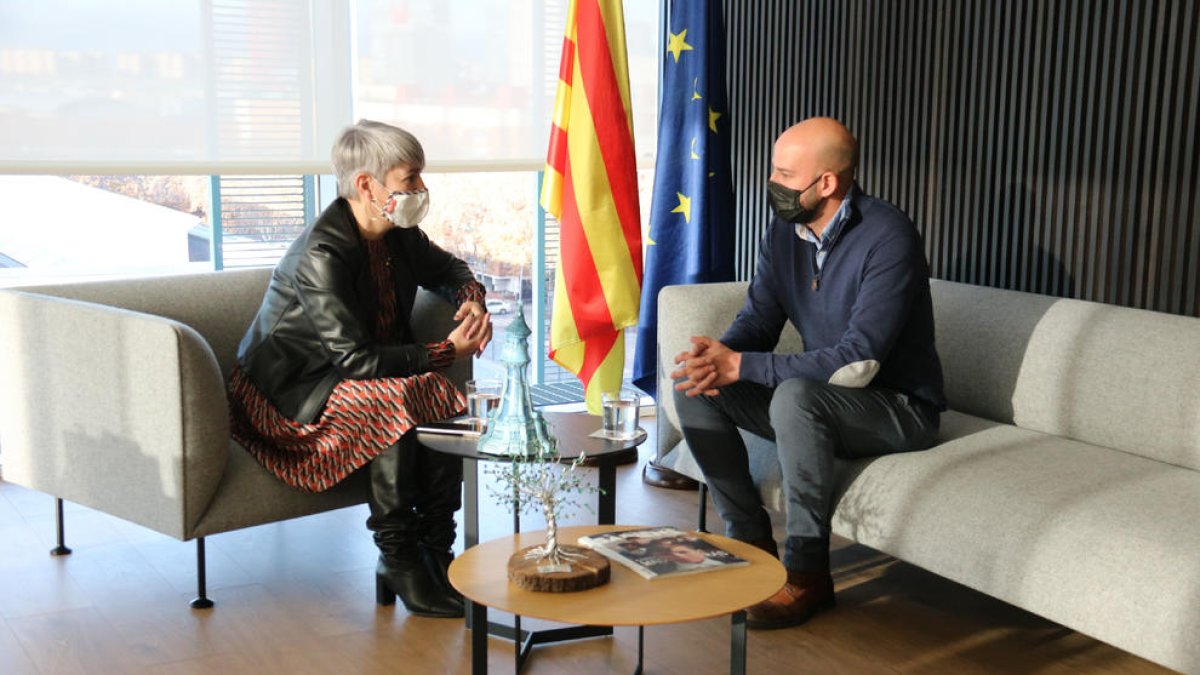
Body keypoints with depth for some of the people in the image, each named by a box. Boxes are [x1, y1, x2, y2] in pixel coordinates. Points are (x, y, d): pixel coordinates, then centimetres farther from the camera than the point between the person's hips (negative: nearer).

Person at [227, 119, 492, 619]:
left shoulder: (398, 235, -1)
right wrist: (447, 353, -26)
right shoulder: (321, 256, -27)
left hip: (348, 377, 8)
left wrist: (471, 299, -4)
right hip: (289, 392, -8)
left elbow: (447, 269, 20)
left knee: (445, 401, -19)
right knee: (396, 401, -34)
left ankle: (436, 549, -12)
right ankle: (397, 560, -22)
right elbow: (355, 359, -29)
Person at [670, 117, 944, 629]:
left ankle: (807, 573, -20)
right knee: (695, 389, -9)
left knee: (795, 396, -36)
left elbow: (857, 363, -30)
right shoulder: (783, 231, 0)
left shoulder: (887, 238, -23)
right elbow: (757, 319, 4)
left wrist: (742, 366, -31)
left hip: (900, 409, -7)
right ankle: (753, 543, 0)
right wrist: (717, 357, -21)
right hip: (823, 401, 7)